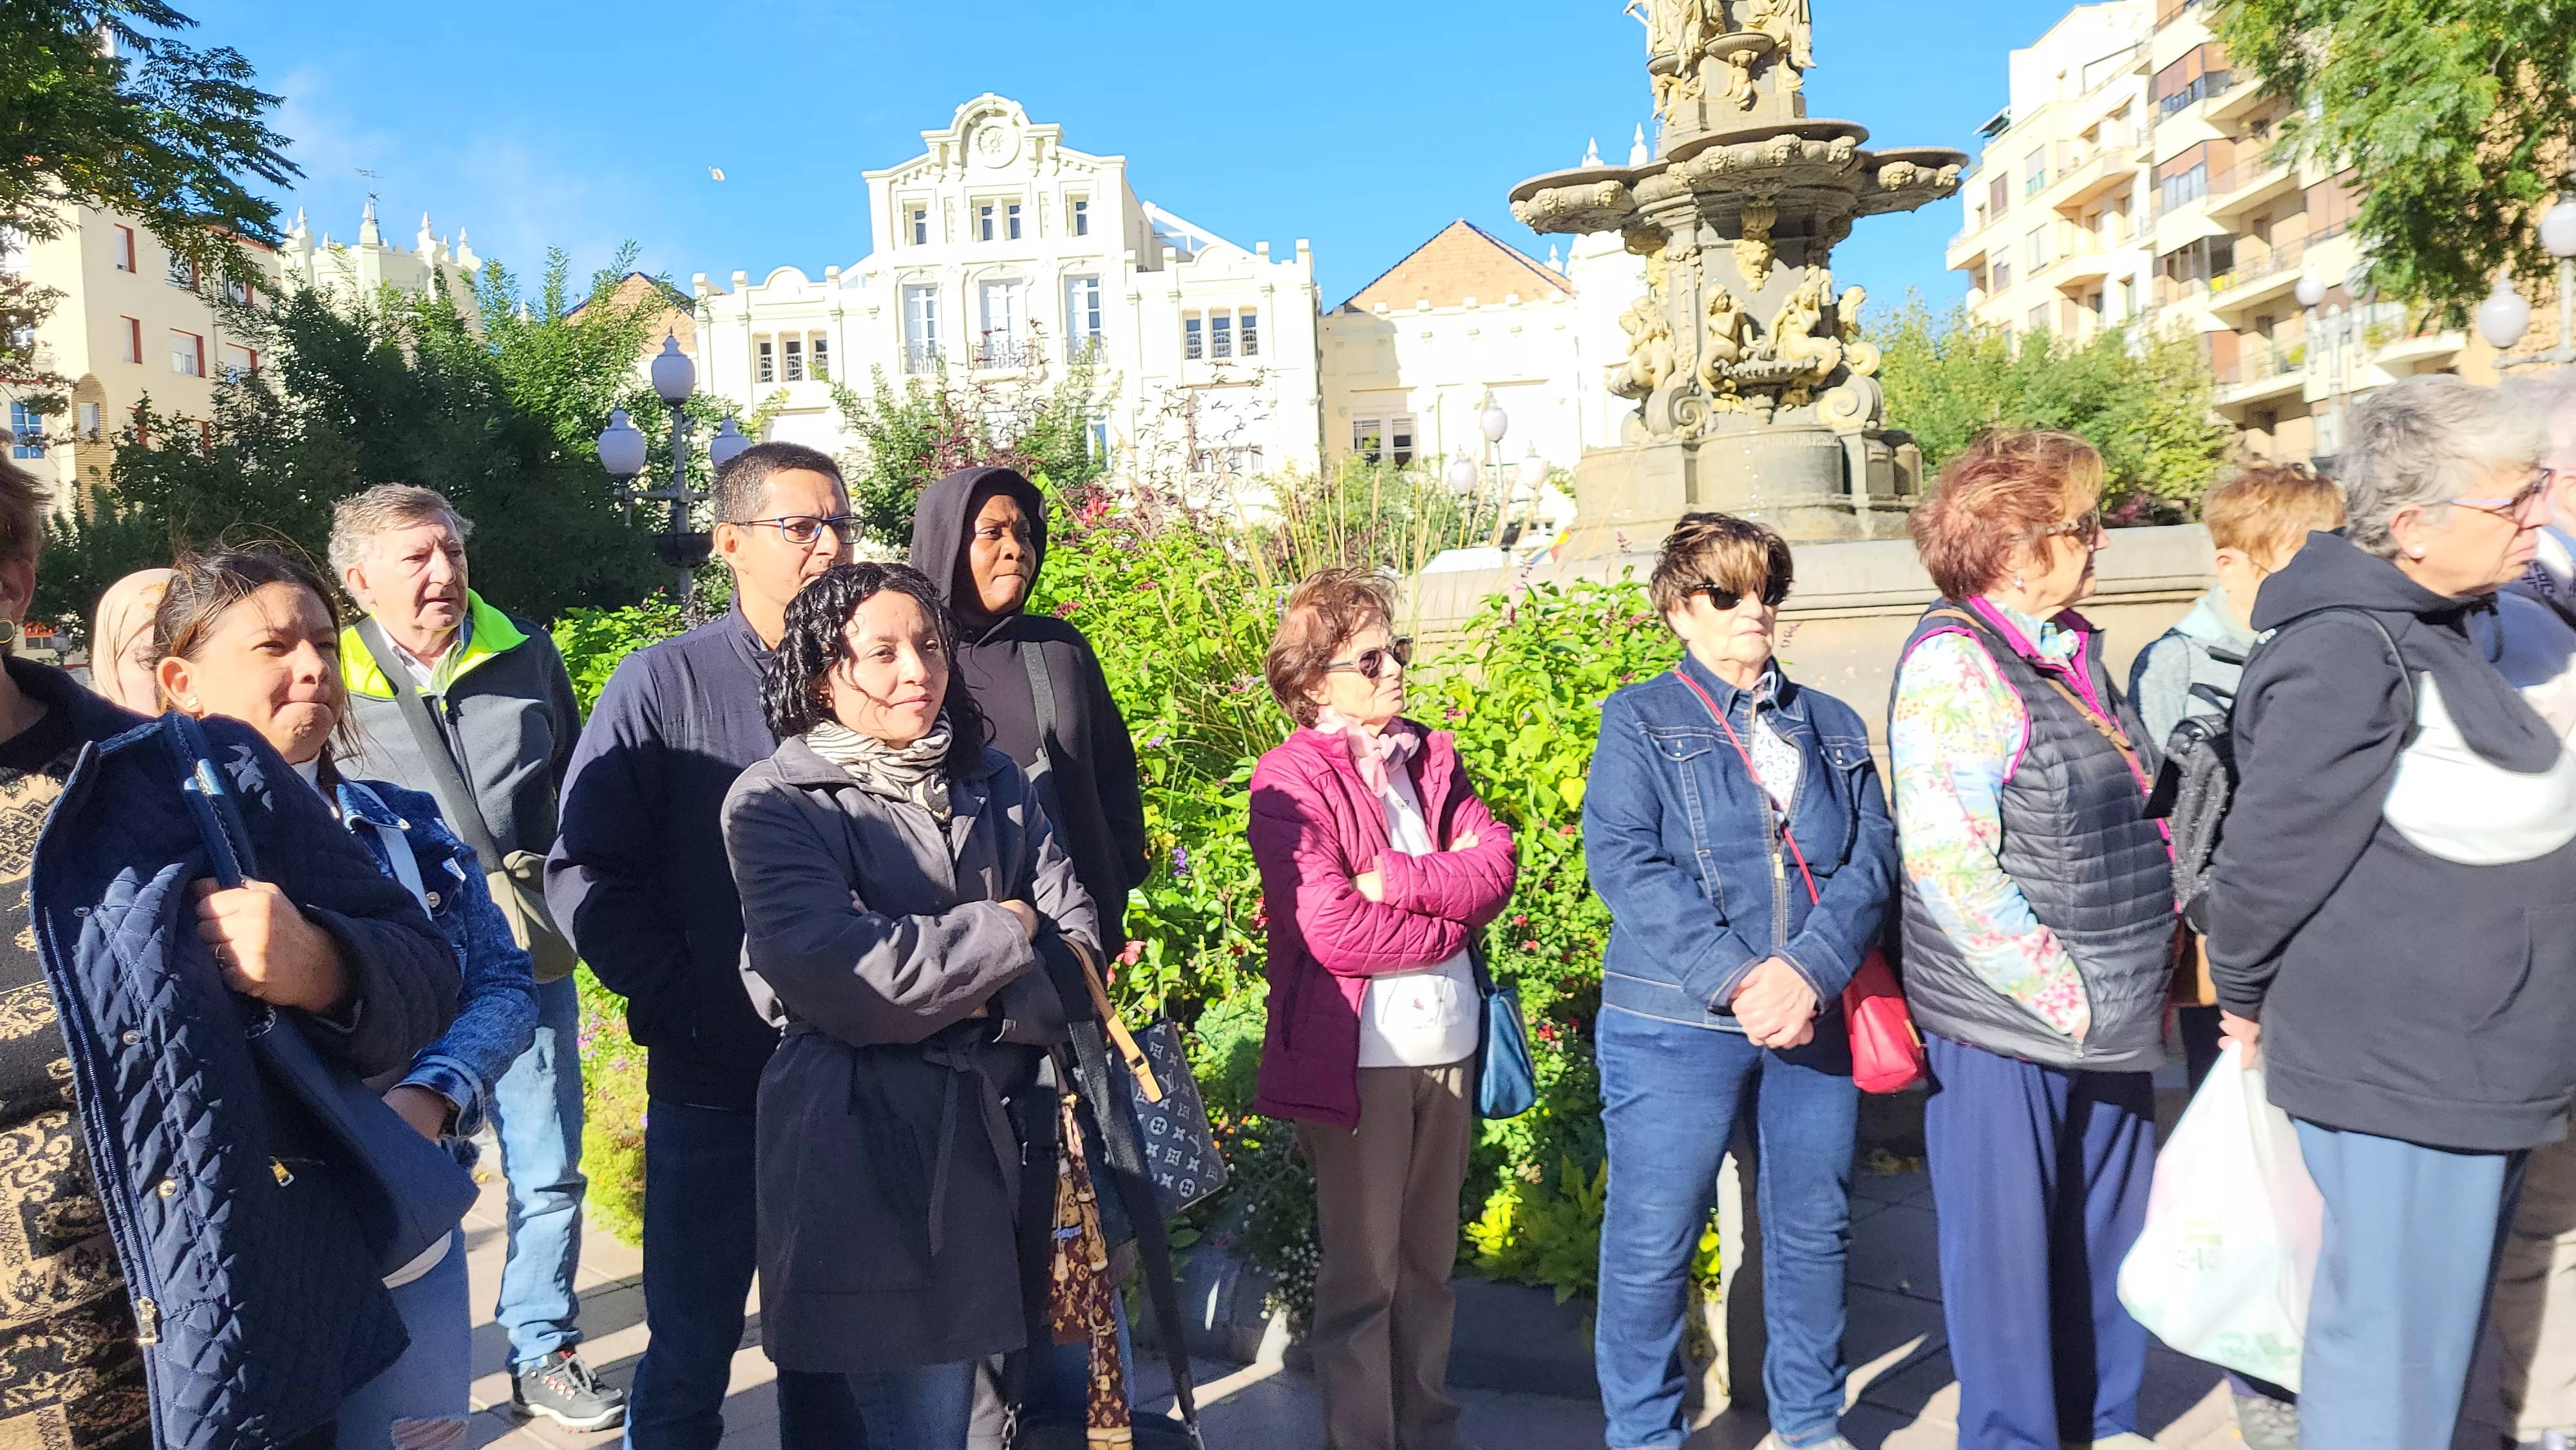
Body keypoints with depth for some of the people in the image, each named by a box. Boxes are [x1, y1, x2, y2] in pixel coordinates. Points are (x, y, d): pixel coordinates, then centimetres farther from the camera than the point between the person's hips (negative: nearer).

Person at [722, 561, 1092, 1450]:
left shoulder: (992, 784, 11)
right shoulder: (774, 803, -4)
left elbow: (1078, 942, 5)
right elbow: (842, 971, -18)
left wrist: (987, 1005, -13)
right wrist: (1002, 935, -8)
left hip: (1003, 1117, 5)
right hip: (863, 1136, -5)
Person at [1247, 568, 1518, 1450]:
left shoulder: (1431, 758, 10)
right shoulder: (1289, 782, -9)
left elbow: (1495, 865, -2)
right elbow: (1333, 930, -18)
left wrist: (1399, 878, -16)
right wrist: (1452, 904, -7)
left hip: (1449, 1042, 6)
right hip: (1357, 1055, -5)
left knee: (1429, 1262, 17)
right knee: (1363, 1276, 7)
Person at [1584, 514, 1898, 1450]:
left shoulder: (1835, 728, 14)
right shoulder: (1641, 720, 1)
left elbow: (1874, 856, 2)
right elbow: (1622, 858, -11)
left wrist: (1809, 968, -15)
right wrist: (1735, 980, -19)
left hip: (1816, 1018, 4)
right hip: (1674, 1024, -4)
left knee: (1815, 1228, 14)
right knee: (1653, 1240, 2)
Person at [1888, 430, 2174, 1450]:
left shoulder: (2071, 649, 12)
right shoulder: (1954, 659, -15)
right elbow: (1949, 860, -21)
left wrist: (2140, 983, 15)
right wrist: (2061, 994, -17)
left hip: (2105, 1019, 8)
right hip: (2005, 1023, -8)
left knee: (2106, 1230, 19)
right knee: (2009, 1243, 6)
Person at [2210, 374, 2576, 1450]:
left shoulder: (2456, 625, 8)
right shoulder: (2348, 652, -22)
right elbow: (2272, 848, -17)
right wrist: (2246, 999, -7)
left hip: (2476, 1065, 9)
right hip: (2398, 1074, -9)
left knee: (2439, 1320, 21)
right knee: (2391, 1338, 3)